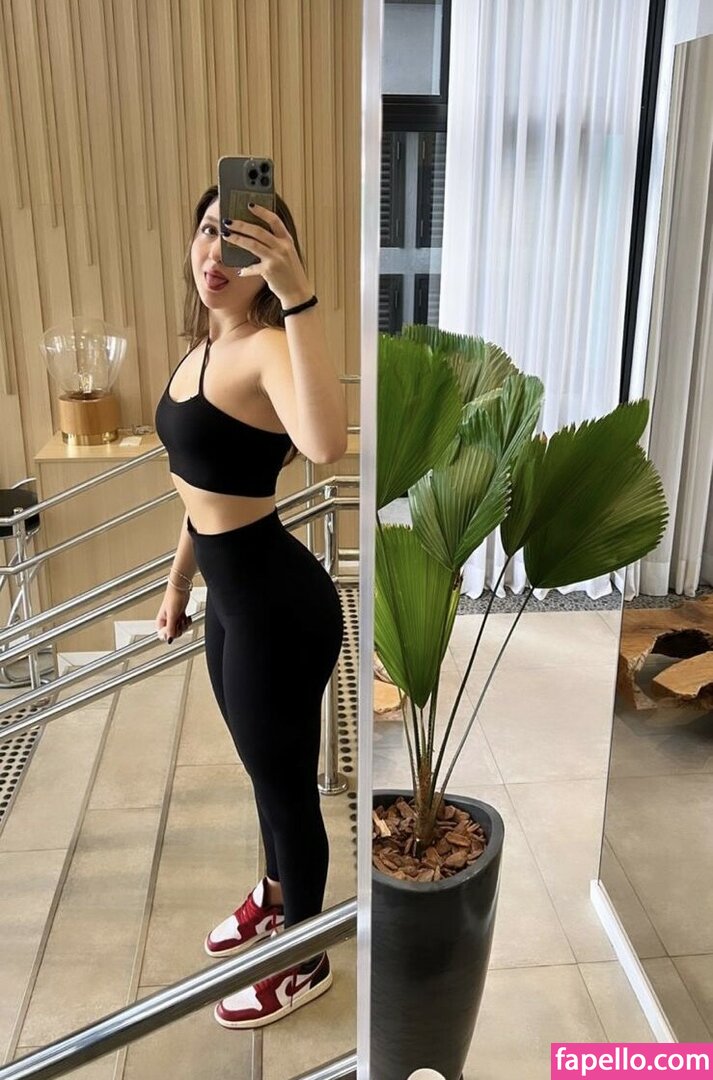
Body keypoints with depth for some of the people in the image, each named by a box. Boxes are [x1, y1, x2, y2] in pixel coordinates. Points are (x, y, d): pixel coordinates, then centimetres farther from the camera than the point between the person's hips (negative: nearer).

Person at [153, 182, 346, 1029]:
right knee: (263, 765, 27)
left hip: (278, 602, -9)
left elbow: (326, 443, -45)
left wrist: (298, 296, -46)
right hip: (232, 592, 9)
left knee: (286, 779, 10)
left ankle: (304, 959, 35)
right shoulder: (206, 345, 8)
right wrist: (178, 580, 22)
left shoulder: (268, 348, -21)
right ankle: (276, 896, 53)